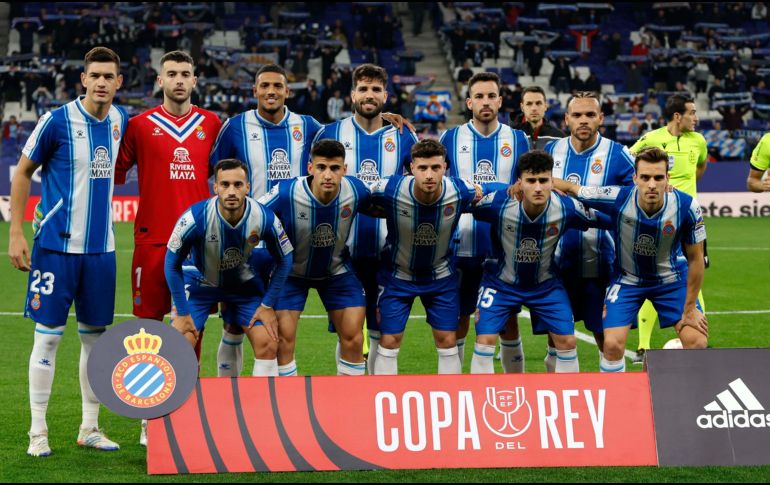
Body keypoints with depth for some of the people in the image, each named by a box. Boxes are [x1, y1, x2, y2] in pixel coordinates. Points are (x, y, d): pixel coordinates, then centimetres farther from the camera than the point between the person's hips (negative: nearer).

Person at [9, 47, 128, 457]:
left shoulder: (121, 121, 6)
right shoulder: (57, 121, -10)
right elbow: (23, 173, -3)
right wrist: (15, 232, -7)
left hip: (101, 247, 5)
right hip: (57, 246, -5)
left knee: (95, 334, 9)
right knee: (48, 335, -3)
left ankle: (89, 427, 19)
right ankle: (38, 431, 5)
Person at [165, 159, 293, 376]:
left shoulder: (265, 218, -25)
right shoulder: (196, 218, -31)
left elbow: (283, 262, -5)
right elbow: (172, 264, -15)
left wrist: (267, 305, -6)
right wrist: (182, 313, -14)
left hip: (244, 283, 2)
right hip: (199, 281, -2)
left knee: (268, 344, -8)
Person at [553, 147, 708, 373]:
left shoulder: (686, 207, -26)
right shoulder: (617, 199, -29)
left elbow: (695, 259, -11)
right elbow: (570, 188, -13)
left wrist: (690, 308, -6)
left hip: (672, 279, 1)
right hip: (627, 279, -1)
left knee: (697, 343, -8)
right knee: (612, 344, -12)